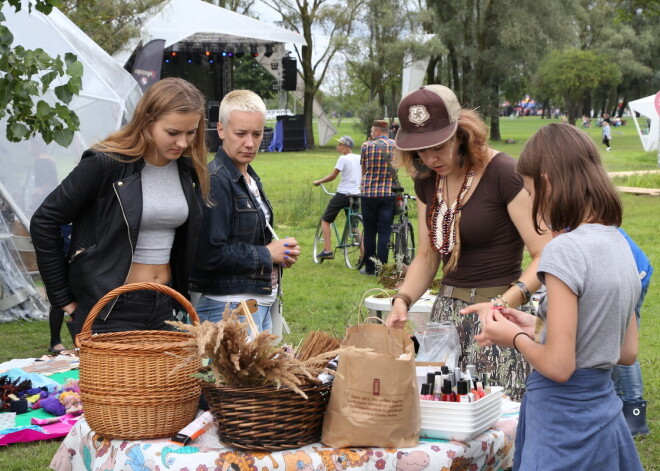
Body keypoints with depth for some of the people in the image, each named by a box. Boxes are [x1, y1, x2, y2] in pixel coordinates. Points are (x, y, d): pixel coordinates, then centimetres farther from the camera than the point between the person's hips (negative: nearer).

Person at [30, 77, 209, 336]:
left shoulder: (190, 170, 4)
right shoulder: (105, 164, -13)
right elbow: (44, 222, -9)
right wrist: (62, 297, -6)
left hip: (164, 306, 6)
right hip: (110, 311, -5)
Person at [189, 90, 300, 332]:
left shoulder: (251, 180, 14)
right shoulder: (214, 181, -16)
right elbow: (209, 253, -24)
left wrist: (283, 252, 6)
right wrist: (267, 255, -13)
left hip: (261, 302, 10)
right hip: (228, 308, -9)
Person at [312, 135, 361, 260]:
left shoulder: (343, 158, -12)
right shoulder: (360, 158, 7)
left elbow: (332, 176, -11)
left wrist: (318, 181, 2)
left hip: (343, 194, -6)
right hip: (356, 194, 6)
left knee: (325, 220, 8)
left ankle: (327, 250, -1)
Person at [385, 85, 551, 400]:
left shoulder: (503, 174, -14)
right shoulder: (427, 181, 8)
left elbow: (545, 256, -16)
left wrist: (505, 303, -29)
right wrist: (403, 300, -3)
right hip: (447, 312, 6)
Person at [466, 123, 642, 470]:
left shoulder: (565, 249, -20)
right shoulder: (618, 243, 5)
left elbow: (558, 367, -21)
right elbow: (627, 352, 11)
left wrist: (514, 337, -2)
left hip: (564, 417, -8)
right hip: (605, 412, 8)